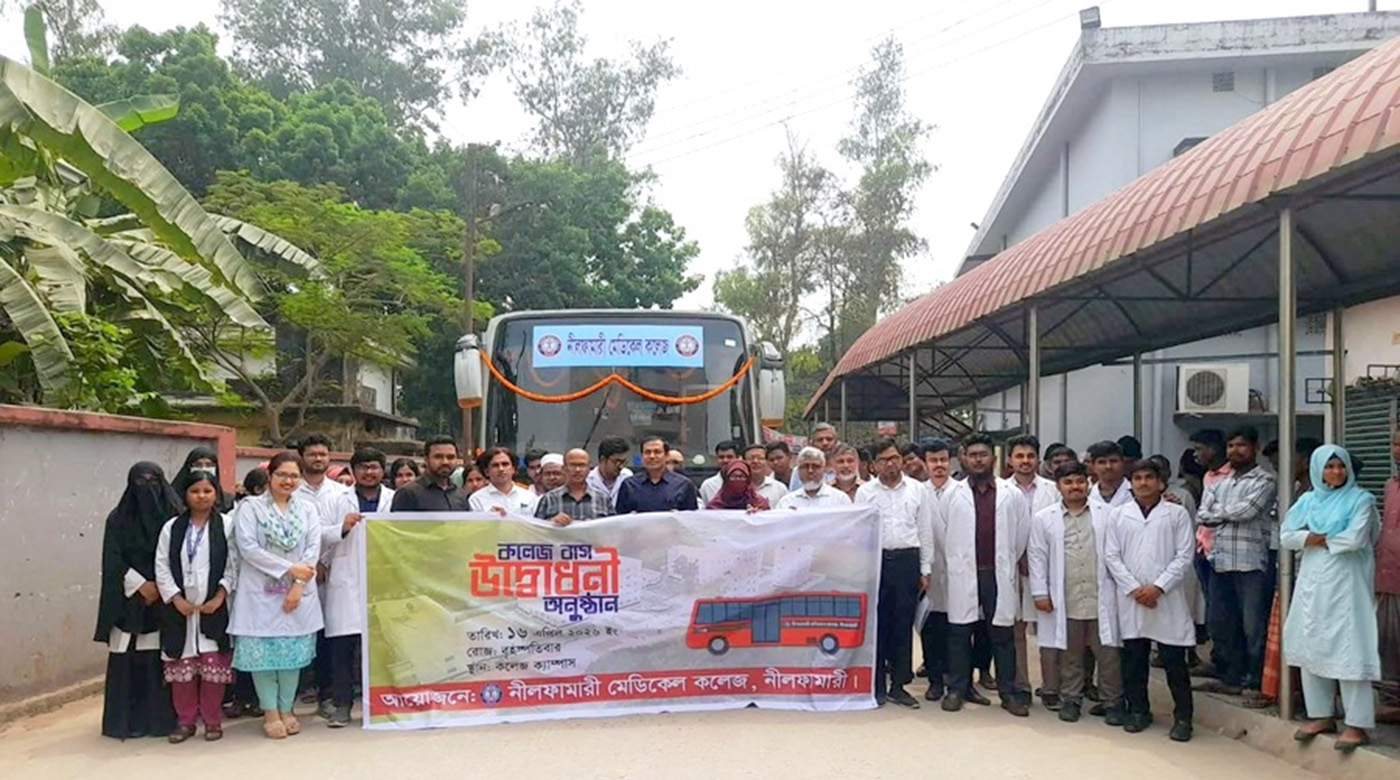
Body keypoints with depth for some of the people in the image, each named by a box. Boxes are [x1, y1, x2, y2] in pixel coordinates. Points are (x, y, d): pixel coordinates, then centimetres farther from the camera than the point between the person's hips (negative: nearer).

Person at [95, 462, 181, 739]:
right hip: (128, 600, 0)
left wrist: (159, 587, -7)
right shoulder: (119, 519, 4)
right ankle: (127, 719, 6)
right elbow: (113, 561, 0)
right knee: (127, 658, -2)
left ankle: (159, 716, 6)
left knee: (159, 658, -2)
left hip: (163, 598, 0)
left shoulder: (172, 517, 5)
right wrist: (140, 585, -9)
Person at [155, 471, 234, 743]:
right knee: (181, 667, 5)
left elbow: (234, 566, -2)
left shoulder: (226, 526, 0)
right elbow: (162, 567, 5)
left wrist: (220, 597, -11)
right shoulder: (172, 527, 7)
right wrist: (176, 598, -5)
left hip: (214, 608, -2)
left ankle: (213, 721, 12)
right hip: (179, 608, 2)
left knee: (213, 666, 0)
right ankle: (185, 720, 18)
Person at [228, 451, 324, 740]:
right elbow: (248, 548, -10)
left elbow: (313, 548, 2)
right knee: (262, 651, -1)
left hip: (299, 594, 3)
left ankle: (286, 709, 18)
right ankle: (270, 711, 12)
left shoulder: (308, 509, 10)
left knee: (294, 650, 6)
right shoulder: (250, 508, 0)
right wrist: (289, 569, -14)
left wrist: (298, 585, -10)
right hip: (261, 592, -3)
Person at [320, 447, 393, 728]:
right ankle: (341, 703, 9)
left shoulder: (396, 501, 9)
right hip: (347, 586, 0)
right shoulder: (340, 502, 12)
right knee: (342, 646, -1)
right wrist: (342, 528, -10)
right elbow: (320, 538, 6)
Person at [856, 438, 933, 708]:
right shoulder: (865, 492, 5)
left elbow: (925, 531, 10)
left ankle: (899, 685, 16)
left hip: (907, 560, 1)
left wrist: (925, 569, 6)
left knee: (903, 625, 5)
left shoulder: (917, 490, 8)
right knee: (876, 623, 3)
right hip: (875, 560, -1)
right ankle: (877, 685, 13)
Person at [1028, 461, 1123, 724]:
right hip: (1065, 601, 0)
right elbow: (1037, 557, 3)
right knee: (1069, 655, 10)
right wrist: (1040, 593, -2)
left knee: (1108, 653, 4)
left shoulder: (1106, 515, 3)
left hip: (1101, 599, 0)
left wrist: (1122, 586, -1)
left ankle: (1112, 702, 17)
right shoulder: (1044, 519, 3)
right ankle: (1070, 699, 24)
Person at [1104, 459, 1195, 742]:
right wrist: (1134, 589, -6)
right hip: (1131, 599, 2)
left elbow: (1184, 556, -2)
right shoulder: (1120, 514, 7)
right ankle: (1137, 710, 22)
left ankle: (1183, 716, 10)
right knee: (1133, 658, 8)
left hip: (1167, 599, -2)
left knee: (1174, 660, 0)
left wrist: (1158, 587, -11)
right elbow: (1111, 556, 4)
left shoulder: (1176, 514, 3)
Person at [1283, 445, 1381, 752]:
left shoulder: (1360, 499, -3)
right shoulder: (1308, 500, 11)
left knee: (1349, 651, -7)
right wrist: (1316, 538, -11)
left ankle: (1357, 724, -2)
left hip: (1345, 583, -5)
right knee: (1311, 647, 8)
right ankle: (1322, 715, 19)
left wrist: (1318, 539, -2)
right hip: (1311, 582, 5)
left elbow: (1354, 540, -15)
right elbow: (1286, 536, 4)